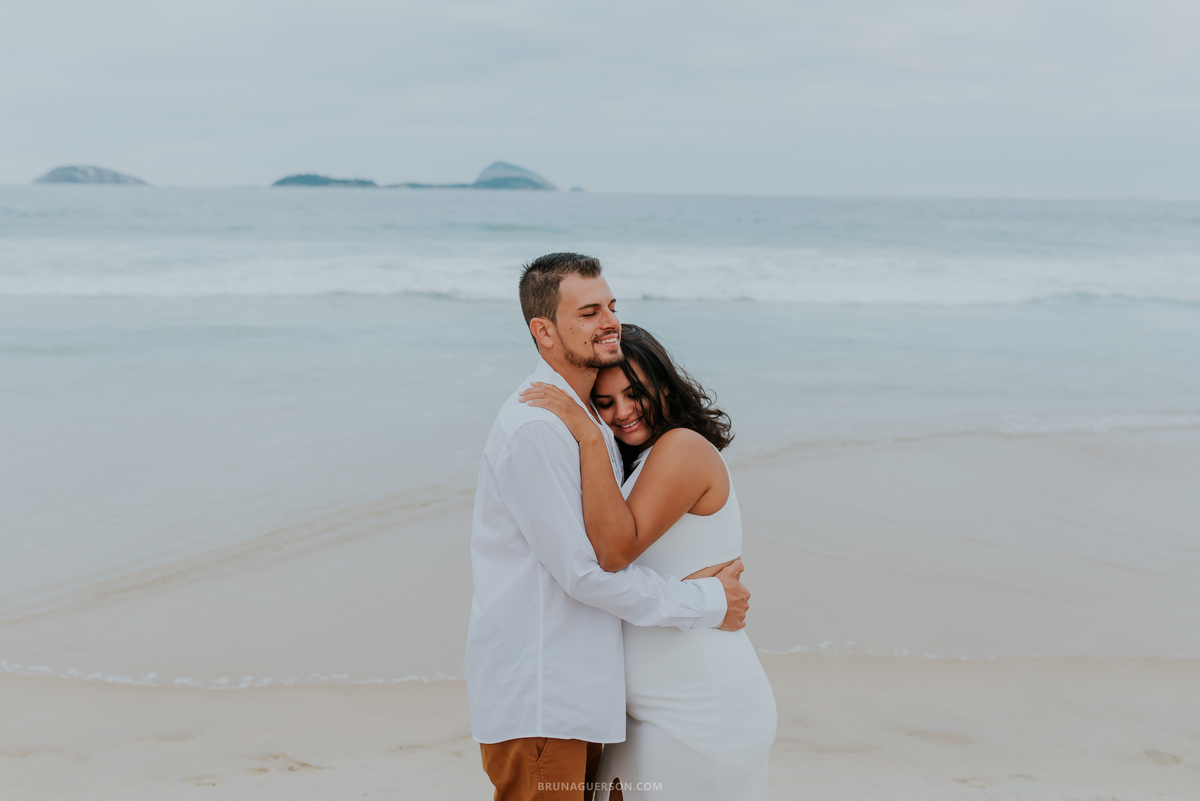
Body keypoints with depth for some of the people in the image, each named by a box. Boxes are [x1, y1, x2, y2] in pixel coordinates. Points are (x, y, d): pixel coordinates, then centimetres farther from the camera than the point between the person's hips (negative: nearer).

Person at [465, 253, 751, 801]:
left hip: (576, 691, 9)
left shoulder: (588, 420, 13)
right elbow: (583, 571, -20)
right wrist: (707, 604, -10)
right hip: (534, 704, -9)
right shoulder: (534, 428, -20)